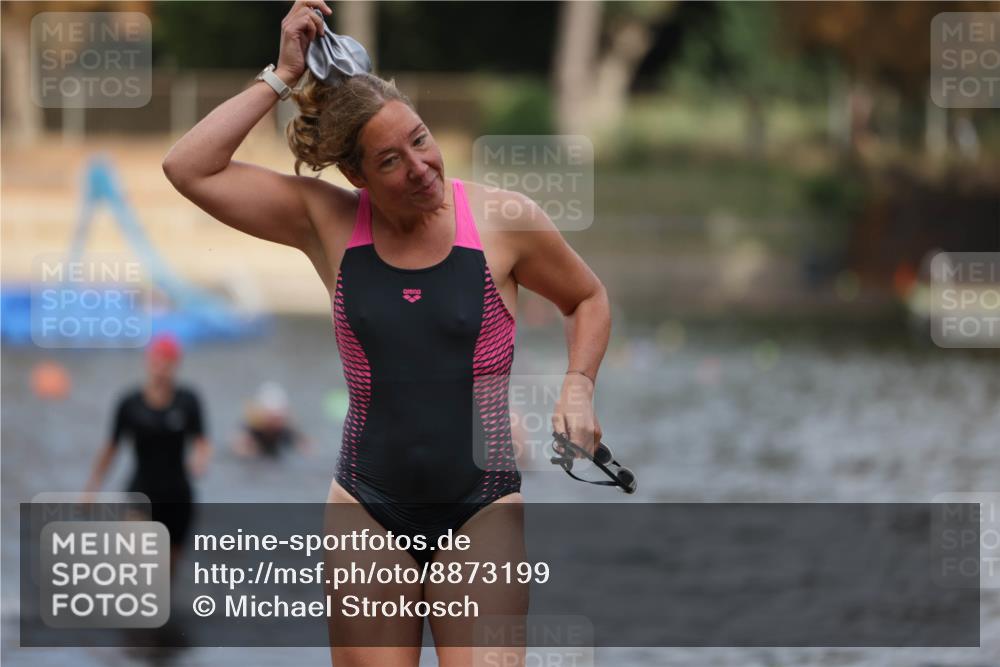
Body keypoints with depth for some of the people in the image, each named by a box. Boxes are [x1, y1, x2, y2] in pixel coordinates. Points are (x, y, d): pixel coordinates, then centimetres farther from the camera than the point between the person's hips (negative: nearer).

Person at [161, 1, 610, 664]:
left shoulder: (504, 220, -3)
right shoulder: (330, 223, 0)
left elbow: (589, 299, 15)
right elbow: (189, 168, -7)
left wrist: (578, 387, -2)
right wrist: (283, 77, -7)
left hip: (482, 508, -2)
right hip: (370, 509, 2)